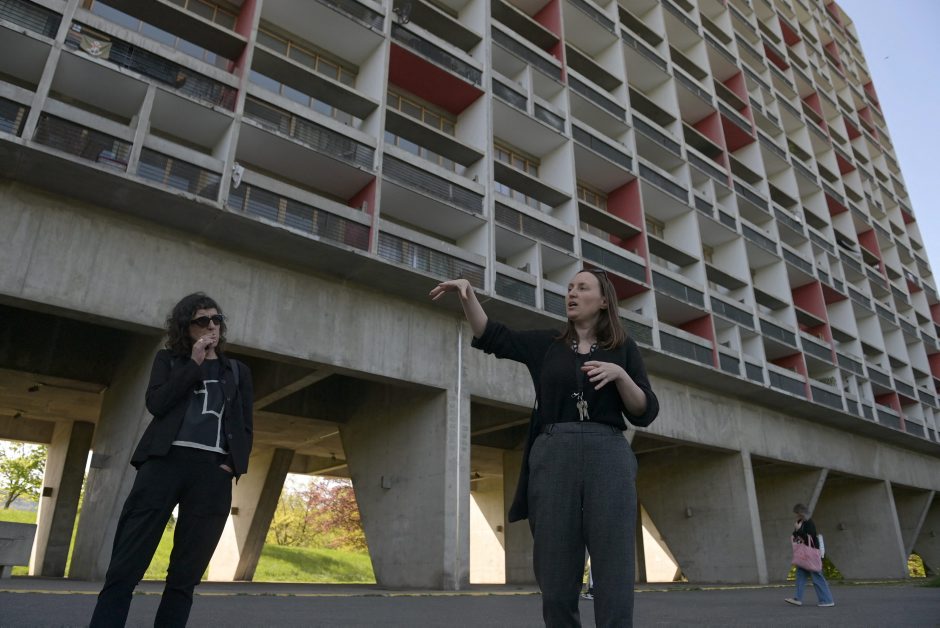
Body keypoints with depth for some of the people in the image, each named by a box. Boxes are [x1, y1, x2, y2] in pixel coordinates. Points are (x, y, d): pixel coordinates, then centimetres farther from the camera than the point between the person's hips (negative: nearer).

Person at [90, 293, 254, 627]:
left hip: (213, 472, 1)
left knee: (185, 575, 1)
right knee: (126, 567, -7)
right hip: (166, 461, -1)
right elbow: (155, 404, -1)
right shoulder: (168, 359, 17)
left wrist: (233, 465, -1)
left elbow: (245, 428, 15)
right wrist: (194, 363, -3)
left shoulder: (238, 371, 19)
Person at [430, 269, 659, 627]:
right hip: (552, 458, 1)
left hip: (608, 458, -1)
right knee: (556, 582, 0)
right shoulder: (546, 344, 17)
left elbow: (644, 414, 7)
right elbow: (490, 335, 9)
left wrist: (620, 374, -10)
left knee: (614, 578, -5)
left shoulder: (624, 349, 14)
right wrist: (466, 292, -6)